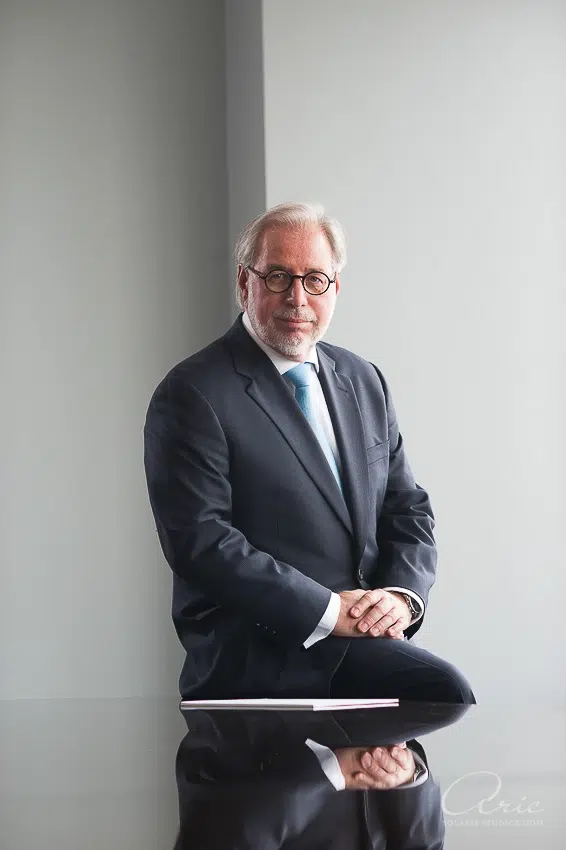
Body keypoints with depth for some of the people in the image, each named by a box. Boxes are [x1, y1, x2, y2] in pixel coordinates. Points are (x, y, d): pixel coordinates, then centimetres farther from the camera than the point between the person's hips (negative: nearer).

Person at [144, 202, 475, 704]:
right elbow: (199, 541, -13)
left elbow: (407, 508, 19)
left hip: (367, 637, 7)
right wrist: (328, 610, -17)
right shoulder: (193, 395, -5)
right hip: (257, 657, -7)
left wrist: (401, 593, -2)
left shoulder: (364, 382, 18)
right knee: (445, 690, -27)